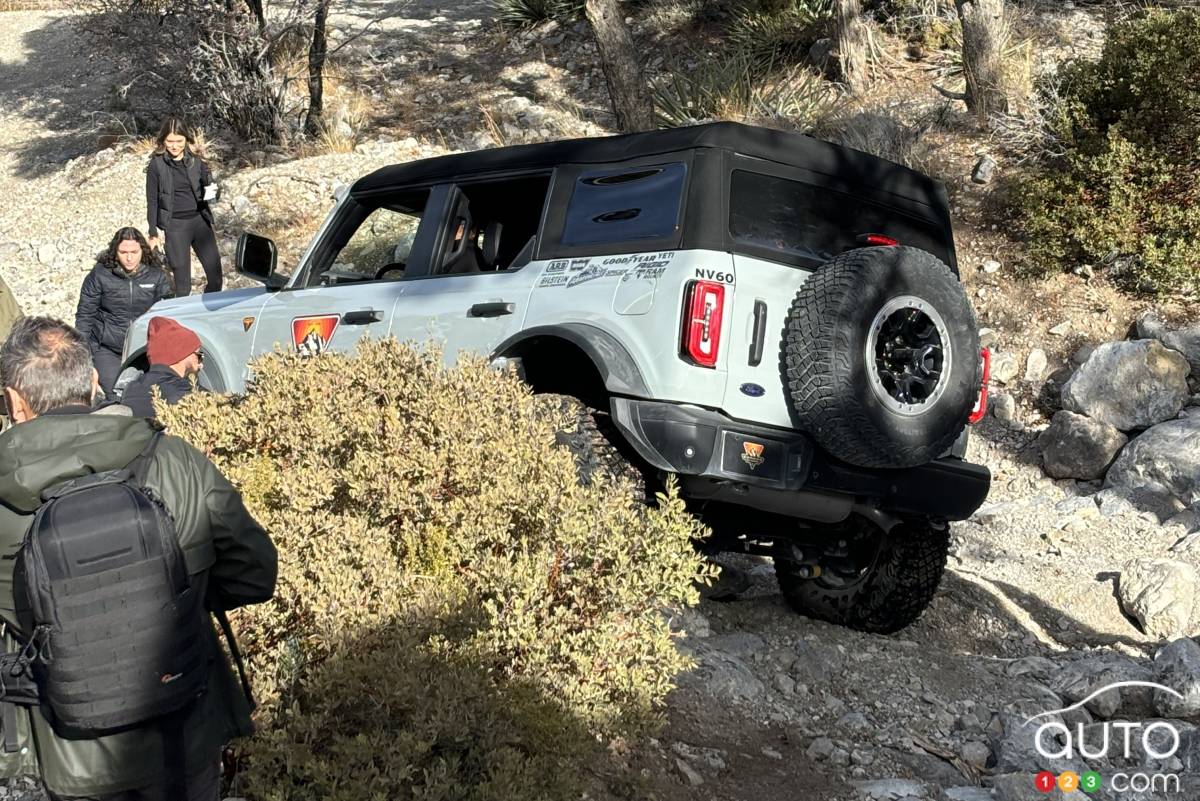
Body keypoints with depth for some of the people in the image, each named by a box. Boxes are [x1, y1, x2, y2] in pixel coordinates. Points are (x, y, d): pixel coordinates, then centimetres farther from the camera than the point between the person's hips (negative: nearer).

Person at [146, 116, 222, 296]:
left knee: (215, 272, 1)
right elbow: (152, 201, 0)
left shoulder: (195, 162, 6)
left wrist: (211, 190, -13)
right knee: (182, 281, -1)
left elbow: (205, 191, 12)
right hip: (175, 226, -3)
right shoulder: (156, 165, -3)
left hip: (200, 221, 4)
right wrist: (153, 234, -2)